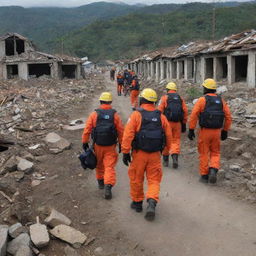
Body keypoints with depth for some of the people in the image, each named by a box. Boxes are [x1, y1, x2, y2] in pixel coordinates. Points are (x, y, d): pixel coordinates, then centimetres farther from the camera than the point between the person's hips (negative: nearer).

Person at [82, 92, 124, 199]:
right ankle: (108, 187, -15)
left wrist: (85, 142, 3)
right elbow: (121, 131, -2)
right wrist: (121, 144, 9)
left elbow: (87, 129, -6)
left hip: (98, 145, 1)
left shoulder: (94, 114, -5)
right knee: (109, 167, -1)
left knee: (99, 164, 21)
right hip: (111, 146, -1)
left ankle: (100, 182, 36)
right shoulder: (115, 115, -4)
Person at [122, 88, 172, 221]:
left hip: (139, 153, -2)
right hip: (155, 154, 3)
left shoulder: (136, 115, -7)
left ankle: (137, 202, 28)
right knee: (154, 180, 8)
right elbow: (168, 136, 7)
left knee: (136, 179, 15)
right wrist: (165, 150, 22)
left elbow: (128, 134, -14)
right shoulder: (161, 116, 4)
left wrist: (125, 152, -10)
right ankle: (152, 202, -12)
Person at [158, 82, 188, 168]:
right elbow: (185, 112, 8)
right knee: (176, 140, 9)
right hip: (177, 123, 2)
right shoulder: (180, 99, 10)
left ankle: (165, 160, 18)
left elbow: (160, 110, -7)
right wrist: (184, 124, 14)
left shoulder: (164, 98, 0)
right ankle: (175, 157, -11)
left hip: (167, 122, -2)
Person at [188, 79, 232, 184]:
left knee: (204, 154, 11)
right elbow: (228, 117, 6)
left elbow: (193, 115, -13)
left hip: (204, 131, -3)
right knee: (215, 153, 15)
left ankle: (204, 176, 16)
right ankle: (213, 170, -8)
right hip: (217, 131, 3)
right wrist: (225, 131, 14)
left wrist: (191, 130, -7)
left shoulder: (202, 100, -6)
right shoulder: (221, 101, 6)